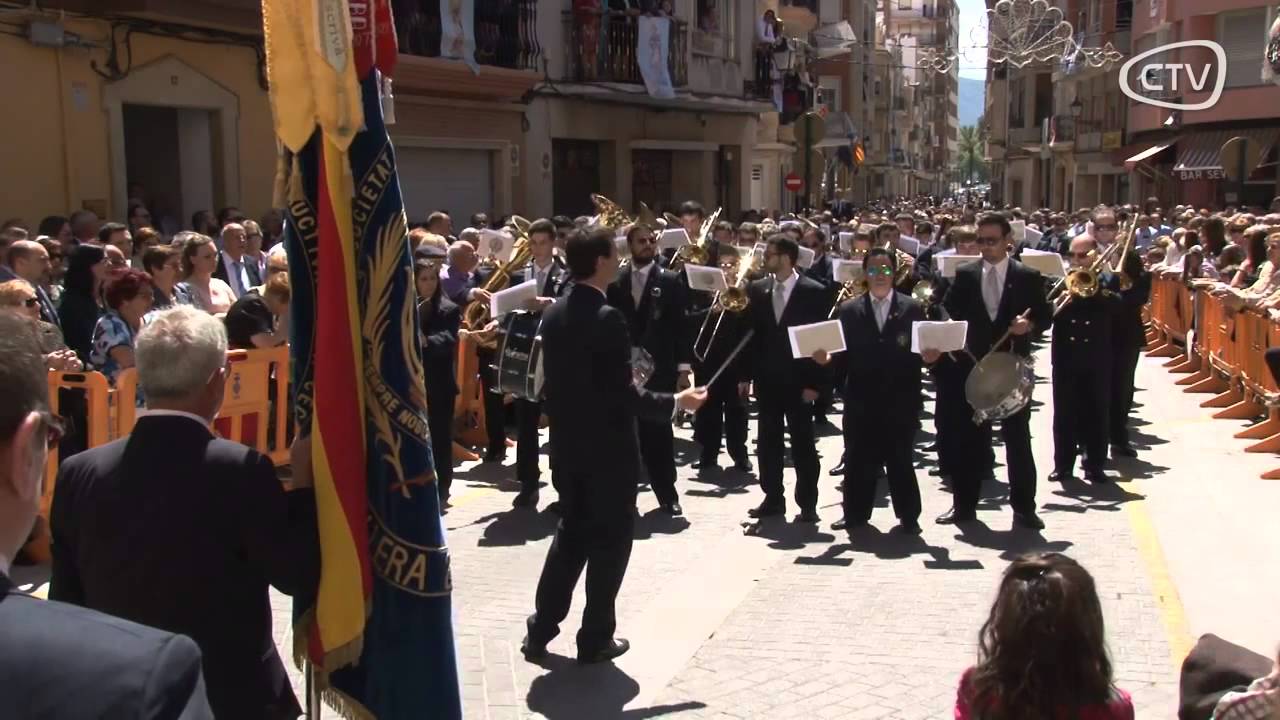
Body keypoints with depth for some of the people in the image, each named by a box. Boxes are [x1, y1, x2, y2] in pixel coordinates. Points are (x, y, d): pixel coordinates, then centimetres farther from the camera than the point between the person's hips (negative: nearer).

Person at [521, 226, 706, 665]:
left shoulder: (554, 314, 5)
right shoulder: (607, 317, -19)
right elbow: (623, 392, -21)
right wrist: (674, 403, -10)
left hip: (567, 443, 8)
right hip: (609, 447, -8)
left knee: (572, 532, 19)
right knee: (611, 538, 6)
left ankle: (540, 629, 21)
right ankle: (596, 638, 13)